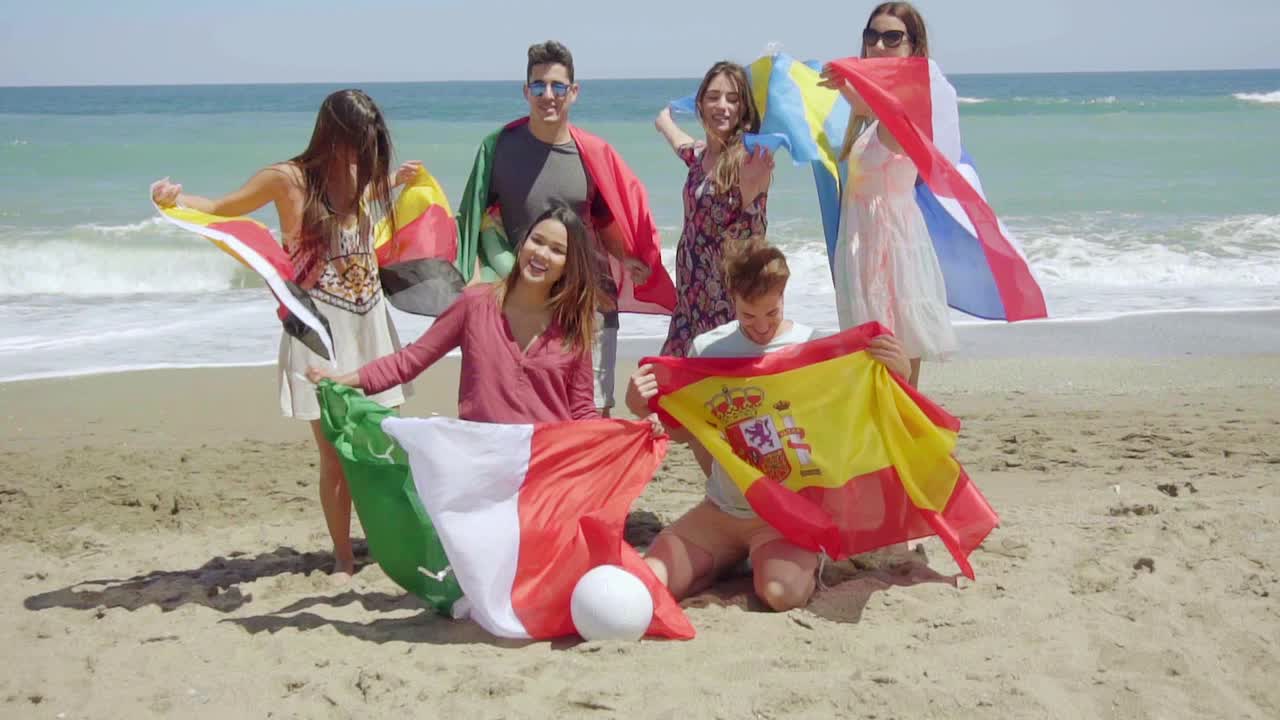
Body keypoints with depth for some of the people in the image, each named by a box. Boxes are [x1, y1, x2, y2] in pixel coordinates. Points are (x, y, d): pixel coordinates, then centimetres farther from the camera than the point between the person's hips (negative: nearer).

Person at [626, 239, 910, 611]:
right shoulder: (707, 349, 2)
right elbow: (685, 430, 9)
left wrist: (898, 373, -22)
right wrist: (645, 409, -12)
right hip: (721, 510, 3)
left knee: (782, 593, -31)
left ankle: (803, 562, 5)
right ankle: (728, 561, 13)